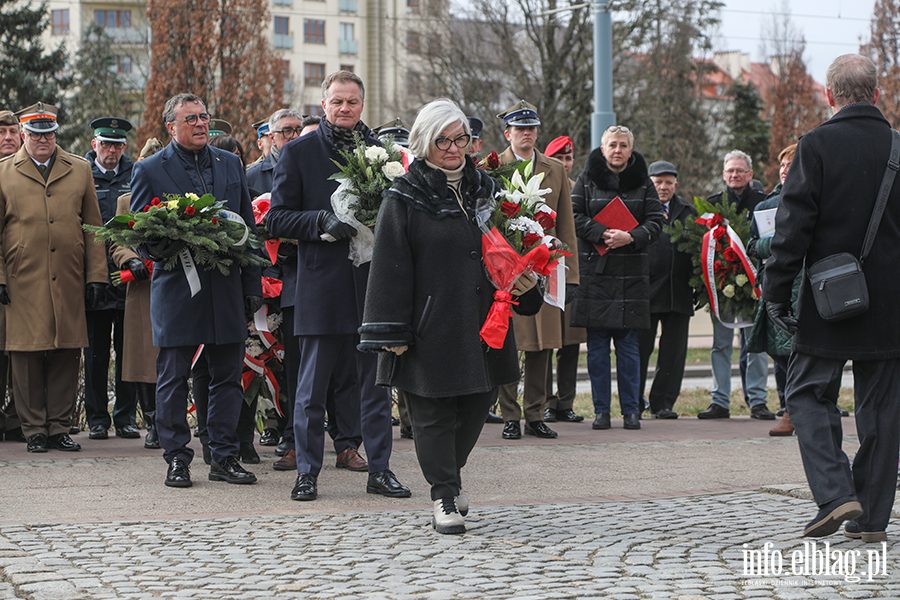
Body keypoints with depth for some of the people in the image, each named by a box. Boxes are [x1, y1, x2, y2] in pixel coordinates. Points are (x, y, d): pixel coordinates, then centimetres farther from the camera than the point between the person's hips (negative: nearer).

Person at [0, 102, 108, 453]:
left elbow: (93, 227, 12)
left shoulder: (79, 171, 12)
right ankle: (34, 430, 8)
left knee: (67, 357, 2)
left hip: (69, 283, 2)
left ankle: (59, 428, 12)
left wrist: (96, 276, 6)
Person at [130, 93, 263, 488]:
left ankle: (224, 456, 14)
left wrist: (252, 285, 11)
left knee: (228, 376, 5)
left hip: (226, 289, 3)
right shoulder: (149, 171, 1)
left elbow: (247, 229, 15)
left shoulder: (230, 164, 13)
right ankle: (176, 459, 10)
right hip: (176, 290, -3)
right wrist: (159, 248, -20)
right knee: (173, 378, 1)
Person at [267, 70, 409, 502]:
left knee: (376, 382, 7)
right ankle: (307, 472, 13)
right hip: (321, 284, -3)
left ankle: (380, 469, 15)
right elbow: (277, 219, -2)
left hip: (373, 282, 3)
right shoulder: (298, 152, 2)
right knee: (313, 388, 3)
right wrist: (324, 221, -17)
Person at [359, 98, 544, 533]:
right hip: (432, 325, -5)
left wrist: (526, 297, 10)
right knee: (433, 412, -1)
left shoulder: (483, 189, 11)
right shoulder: (405, 198, -5)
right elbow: (390, 268, -7)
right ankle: (444, 498, 8)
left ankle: (448, 477, 32)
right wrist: (392, 331, -12)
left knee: (477, 401, 11)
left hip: (481, 325, 5)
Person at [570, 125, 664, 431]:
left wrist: (631, 237, -14)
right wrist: (603, 234, -15)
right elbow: (575, 216, -1)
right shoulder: (587, 180, 6)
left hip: (631, 273, 0)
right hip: (595, 270, 0)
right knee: (597, 344, 0)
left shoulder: (643, 182, 9)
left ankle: (631, 409, 7)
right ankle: (601, 410, 7)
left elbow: (656, 221, 3)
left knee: (628, 343, 1)